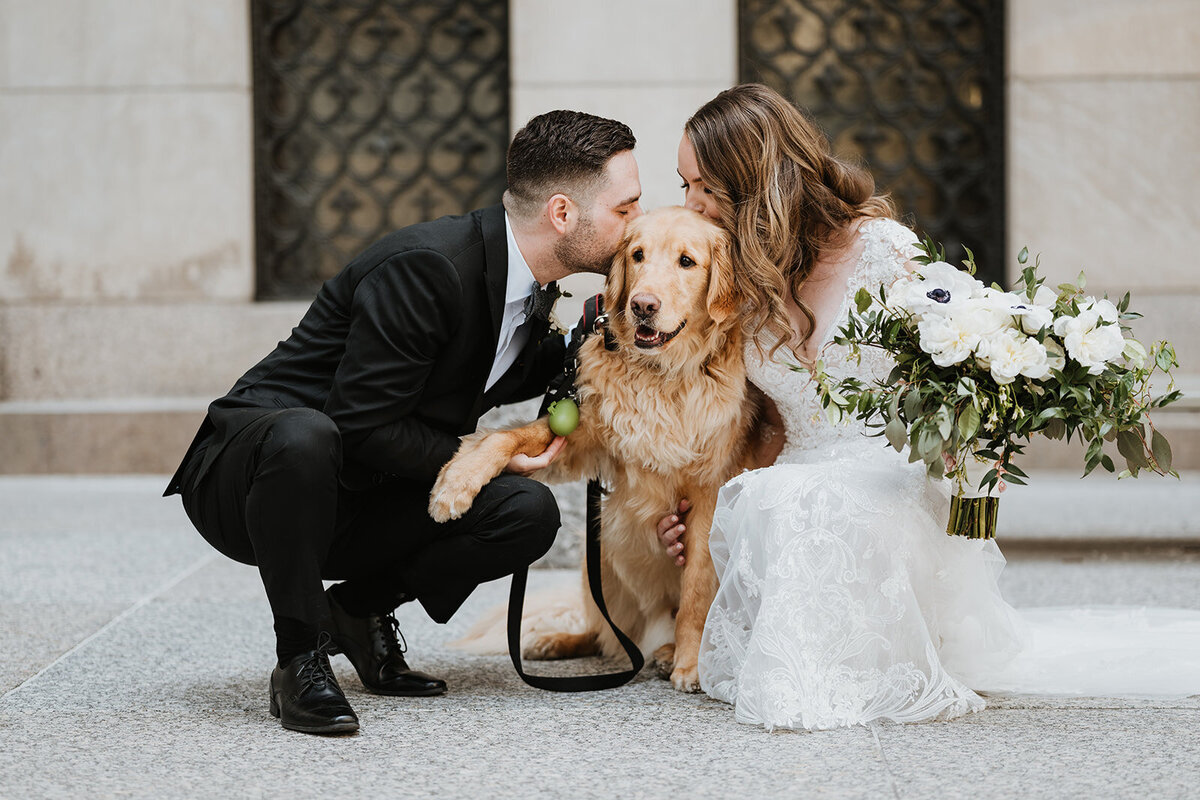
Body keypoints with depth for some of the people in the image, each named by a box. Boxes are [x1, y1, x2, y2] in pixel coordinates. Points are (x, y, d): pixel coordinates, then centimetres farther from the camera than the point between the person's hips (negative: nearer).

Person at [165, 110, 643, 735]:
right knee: (305, 437, -42)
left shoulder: (528, 283, 1)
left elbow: (502, 377, 19)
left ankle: (359, 607, 5)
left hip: (353, 500, 7)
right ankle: (301, 653, -22)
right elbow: (362, 426, -24)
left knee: (527, 513, -16)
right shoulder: (424, 267, -26)